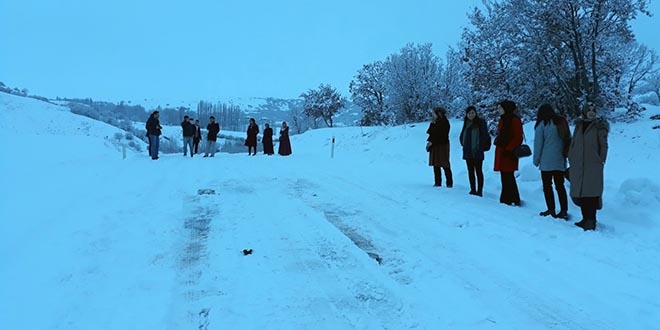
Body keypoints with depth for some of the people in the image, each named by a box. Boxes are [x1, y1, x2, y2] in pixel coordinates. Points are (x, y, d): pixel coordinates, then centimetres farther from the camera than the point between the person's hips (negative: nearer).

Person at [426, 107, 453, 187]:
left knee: (445, 165, -6)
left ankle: (449, 183, 0)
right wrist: (432, 124, -5)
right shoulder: (435, 122, 14)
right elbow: (429, 132, 8)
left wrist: (431, 141, -13)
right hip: (434, 146, 7)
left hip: (442, 145, -7)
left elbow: (440, 135, -15)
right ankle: (438, 182, 11)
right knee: (436, 165, 6)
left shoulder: (444, 122, -9)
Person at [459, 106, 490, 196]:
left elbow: (485, 136, -9)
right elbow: (462, 136, 20)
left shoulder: (481, 122, -6)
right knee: (470, 171, 10)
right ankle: (473, 190, 17)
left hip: (477, 152, -6)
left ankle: (479, 191, 2)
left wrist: (480, 147, -10)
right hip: (467, 152, 6)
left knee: (478, 171, -1)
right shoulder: (466, 123, 12)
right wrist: (463, 145, 9)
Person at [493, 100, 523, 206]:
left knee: (508, 176, -7)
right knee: (504, 176, 10)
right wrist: (497, 142, 13)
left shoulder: (515, 120, -10)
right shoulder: (502, 120, 16)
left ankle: (514, 200, 0)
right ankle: (506, 199, 16)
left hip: (509, 153, -8)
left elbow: (518, 138, -14)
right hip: (501, 152, 8)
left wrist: (508, 149, -18)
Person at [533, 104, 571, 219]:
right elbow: (569, 140, 14)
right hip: (560, 161, 6)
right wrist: (565, 155, 18)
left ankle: (551, 210, 0)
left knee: (547, 185, 2)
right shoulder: (562, 122, 11)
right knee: (560, 185, 9)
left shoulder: (542, 124, -5)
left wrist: (536, 160, 0)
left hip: (547, 161, -5)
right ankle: (564, 211, 8)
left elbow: (538, 144, -7)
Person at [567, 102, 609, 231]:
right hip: (578, 166, 5)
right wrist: (571, 160, 9)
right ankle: (585, 218, 18)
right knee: (578, 192, 7)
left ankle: (591, 220, 3)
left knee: (591, 193, -4)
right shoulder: (578, 126, 11)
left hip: (593, 166, -4)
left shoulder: (599, 127, -2)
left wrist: (601, 161, -7)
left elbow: (604, 146, -2)